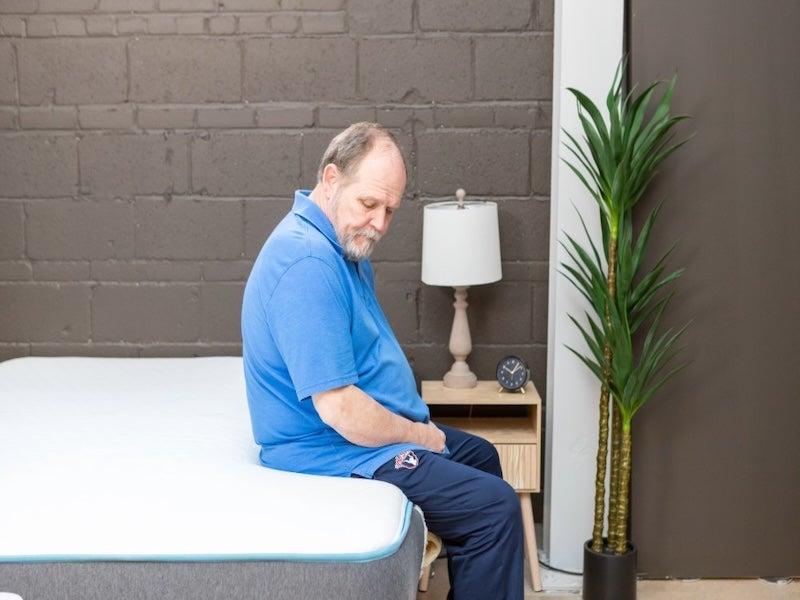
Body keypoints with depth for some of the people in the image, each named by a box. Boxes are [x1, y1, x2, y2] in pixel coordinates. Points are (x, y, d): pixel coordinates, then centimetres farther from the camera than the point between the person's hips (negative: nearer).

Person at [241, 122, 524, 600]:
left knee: (480, 455, 24)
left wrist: (418, 426, 6)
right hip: (334, 451, -11)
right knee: (495, 506, -13)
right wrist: (418, 434, -13)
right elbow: (339, 409, -30)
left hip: (372, 429, 11)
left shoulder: (344, 242, 5)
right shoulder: (308, 263, -28)